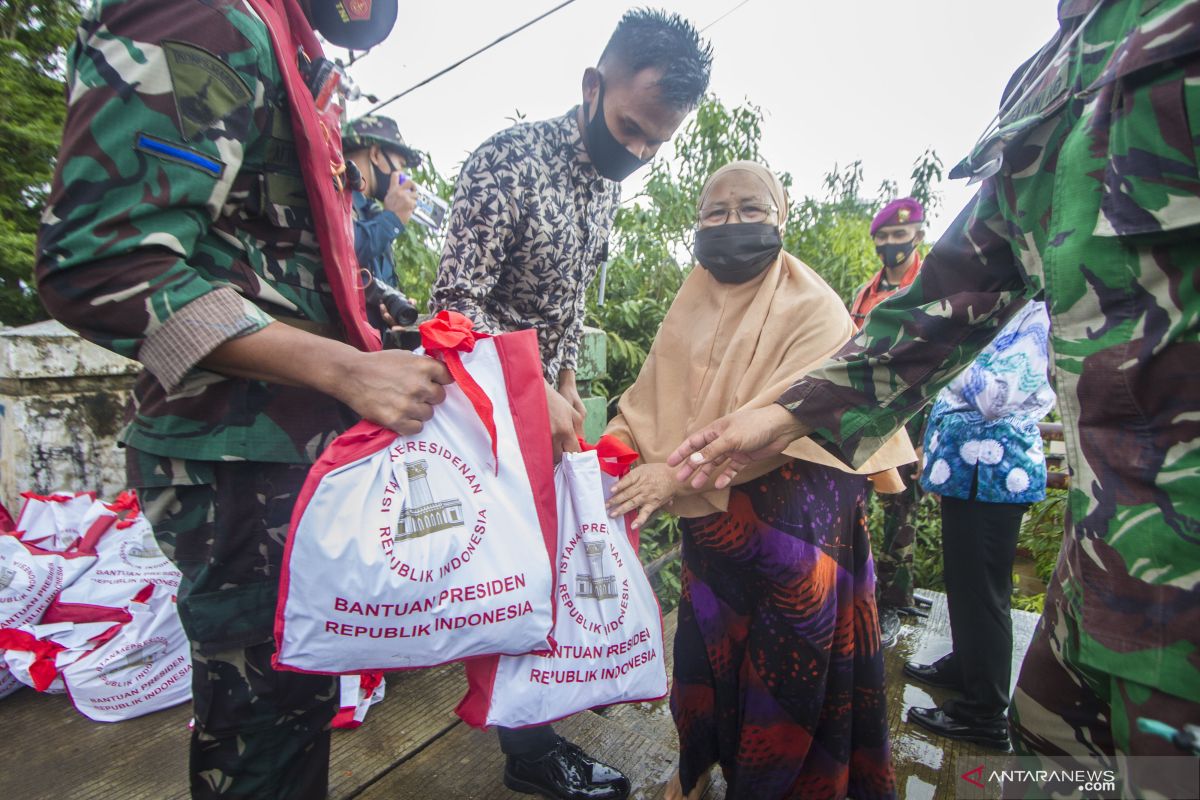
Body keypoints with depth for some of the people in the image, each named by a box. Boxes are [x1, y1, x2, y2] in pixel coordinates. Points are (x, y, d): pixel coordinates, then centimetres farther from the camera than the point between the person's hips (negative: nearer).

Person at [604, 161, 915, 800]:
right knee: (705, 641, 15)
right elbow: (652, 394, 3)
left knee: (783, 666, 10)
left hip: (789, 521, -4)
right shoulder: (691, 306, 6)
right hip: (709, 519, 4)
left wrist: (679, 471, -29)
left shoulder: (813, 309, -11)